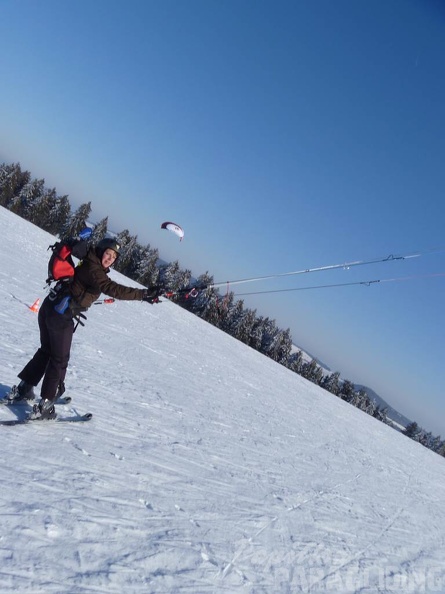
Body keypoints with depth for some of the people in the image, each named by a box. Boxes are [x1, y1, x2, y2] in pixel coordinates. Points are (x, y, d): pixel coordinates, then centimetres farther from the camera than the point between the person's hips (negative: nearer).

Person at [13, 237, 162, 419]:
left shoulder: (87, 264, 10)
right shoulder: (93, 269, -19)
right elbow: (113, 289, -31)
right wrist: (144, 294, -33)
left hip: (48, 308, 10)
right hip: (61, 316, -10)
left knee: (46, 351, 24)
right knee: (59, 360, 1)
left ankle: (23, 388, 32)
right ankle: (44, 406, 5)